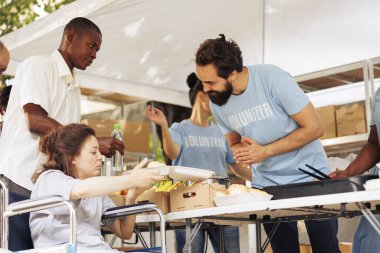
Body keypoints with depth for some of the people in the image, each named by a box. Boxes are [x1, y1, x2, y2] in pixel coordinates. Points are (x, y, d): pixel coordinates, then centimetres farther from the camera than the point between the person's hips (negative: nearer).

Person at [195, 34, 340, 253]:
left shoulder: (272, 77, -20)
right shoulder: (217, 105, -4)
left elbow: (314, 128, -18)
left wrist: (264, 151, -22)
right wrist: (240, 151, -13)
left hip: (311, 177, -4)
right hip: (267, 185, 4)